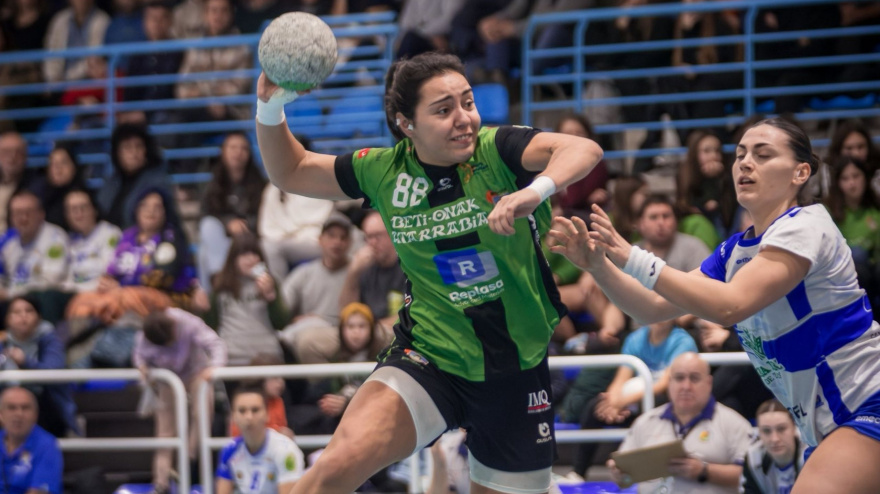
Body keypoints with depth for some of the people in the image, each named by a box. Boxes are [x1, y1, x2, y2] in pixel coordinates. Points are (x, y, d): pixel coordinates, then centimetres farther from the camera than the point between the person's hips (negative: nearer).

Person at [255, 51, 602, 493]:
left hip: (516, 371, 0)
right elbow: (291, 172, 12)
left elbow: (584, 150, -30)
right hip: (429, 358, 0)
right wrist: (270, 109, -6)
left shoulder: (496, 150, -12)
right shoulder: (385, 170, -3)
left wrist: (535, 191, -50)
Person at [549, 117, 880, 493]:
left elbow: (730, 305, -28)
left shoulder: (805, 226, -15)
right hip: (827, 426, 9)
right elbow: (653, 307, 7)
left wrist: (633, 259, -30)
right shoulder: (734, 252, 12)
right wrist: (599, 266, -10)